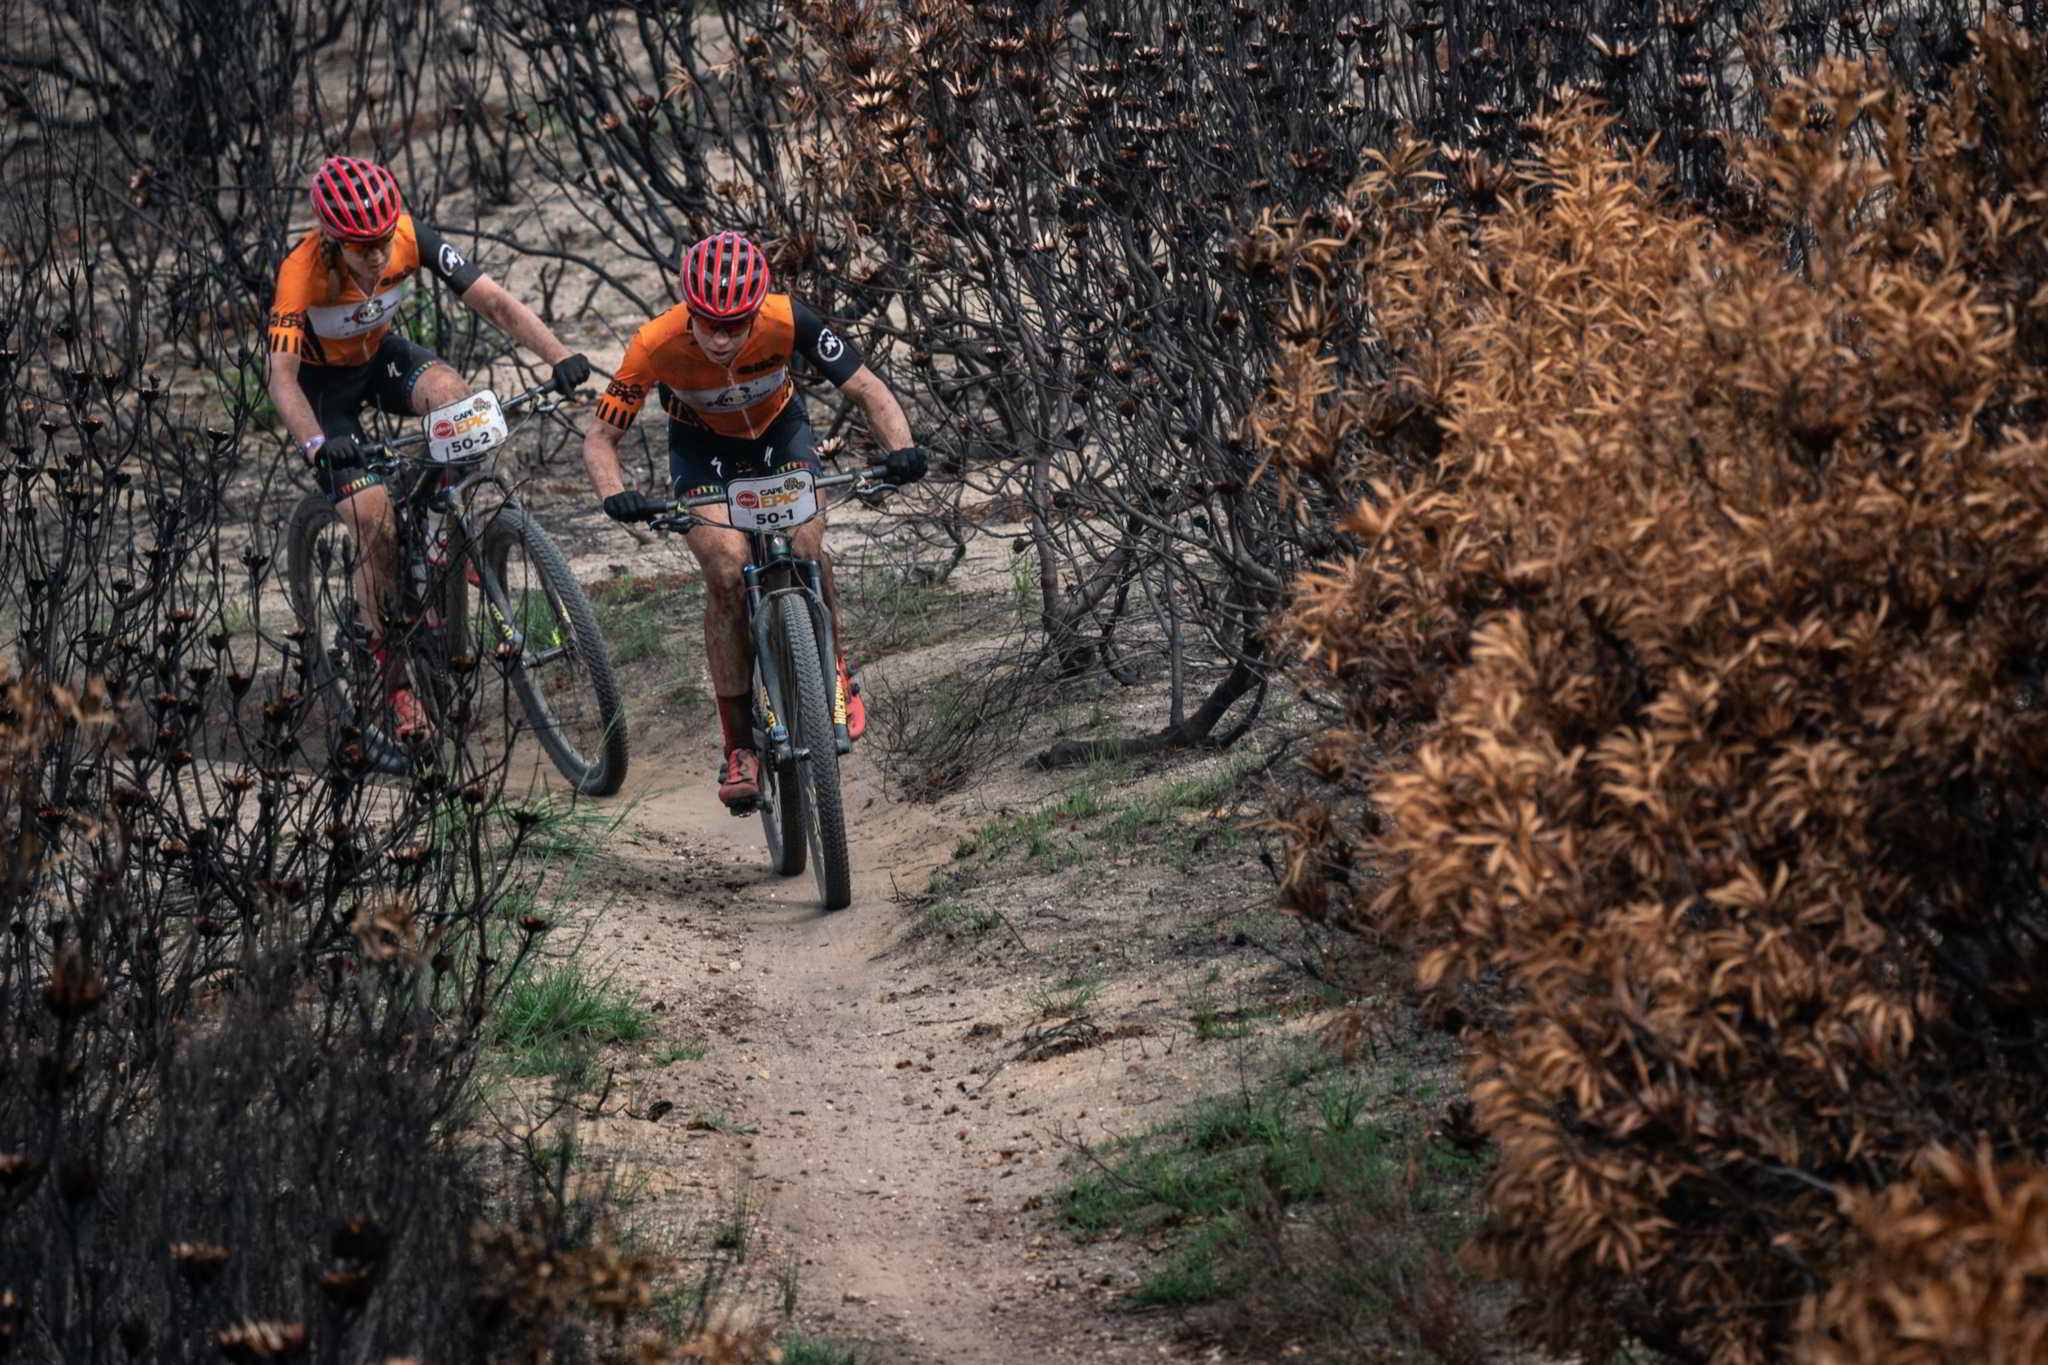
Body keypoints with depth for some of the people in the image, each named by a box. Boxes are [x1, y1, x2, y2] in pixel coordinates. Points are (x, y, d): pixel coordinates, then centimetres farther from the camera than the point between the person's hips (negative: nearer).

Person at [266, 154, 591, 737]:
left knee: (451, 394, -31)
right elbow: (282, 377, -37)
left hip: (381, 354, 3)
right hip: (323, 379, -3)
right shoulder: (301, 271, -34)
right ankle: (391, 677, -1)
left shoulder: (411, 239, -26)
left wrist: (559, 355, -41)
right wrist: (316, 445, -55)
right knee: (374, 520, -16)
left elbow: (492, 301, -26)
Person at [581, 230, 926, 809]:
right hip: (702, 447, -1)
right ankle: (740, 746, -11)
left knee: (806, 549, -24)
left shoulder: (788, 321, -32)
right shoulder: (657, 344, -33)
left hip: (779, 431, 1)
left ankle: (832, 669, 6)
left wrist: (901, 448, -43)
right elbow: (600, 437, -23)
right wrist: (615, 496, -43)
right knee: (726, 571, -22)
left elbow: (867, 389, -24)